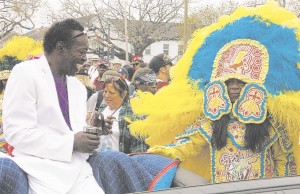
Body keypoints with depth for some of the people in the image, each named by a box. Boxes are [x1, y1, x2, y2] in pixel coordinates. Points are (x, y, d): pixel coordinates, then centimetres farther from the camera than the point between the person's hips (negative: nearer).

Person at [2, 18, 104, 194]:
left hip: (77, 169, 6)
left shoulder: (79, 87, 14)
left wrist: (93, 132, -3)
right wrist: (71, 143, -16)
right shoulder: (25, 73, -5)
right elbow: (16, 133, -13)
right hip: (44, 171, -5)